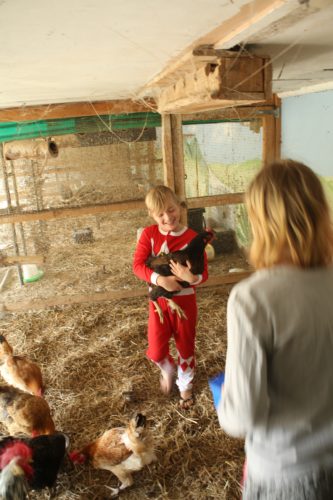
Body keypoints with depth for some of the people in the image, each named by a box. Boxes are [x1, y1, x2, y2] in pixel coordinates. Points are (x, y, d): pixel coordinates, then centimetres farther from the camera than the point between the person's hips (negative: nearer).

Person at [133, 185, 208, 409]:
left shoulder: (192, 237, -14)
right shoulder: (149, 234, -9)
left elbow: (204, 274, -14)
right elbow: (138, 265, -16)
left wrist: (191, 277, -37)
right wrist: (160, 279, -32)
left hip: (185, 300, -1)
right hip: (158, 300, 1)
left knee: (186, 346, 16)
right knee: (156, 350, 7)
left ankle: (186, 385, 43)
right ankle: (168, 371, 43)